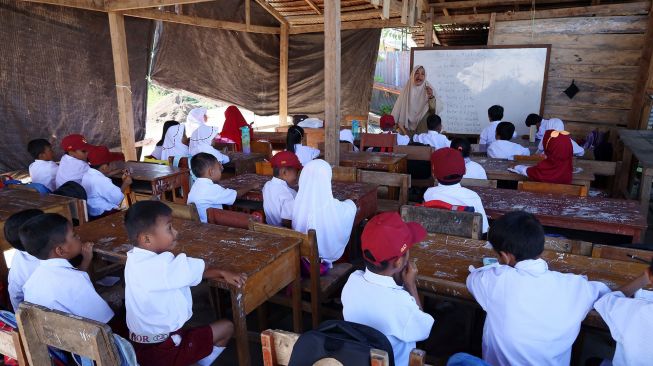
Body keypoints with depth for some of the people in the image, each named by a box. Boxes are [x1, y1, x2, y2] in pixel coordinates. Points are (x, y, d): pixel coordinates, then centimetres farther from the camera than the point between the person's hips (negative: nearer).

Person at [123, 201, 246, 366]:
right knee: (227, 327, 6)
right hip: (162, 351, -8)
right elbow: (202, 267, -17)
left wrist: (222, 274, -3)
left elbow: (190, 272, 2)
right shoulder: (158, 266, -30)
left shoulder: (137, 259, -1)